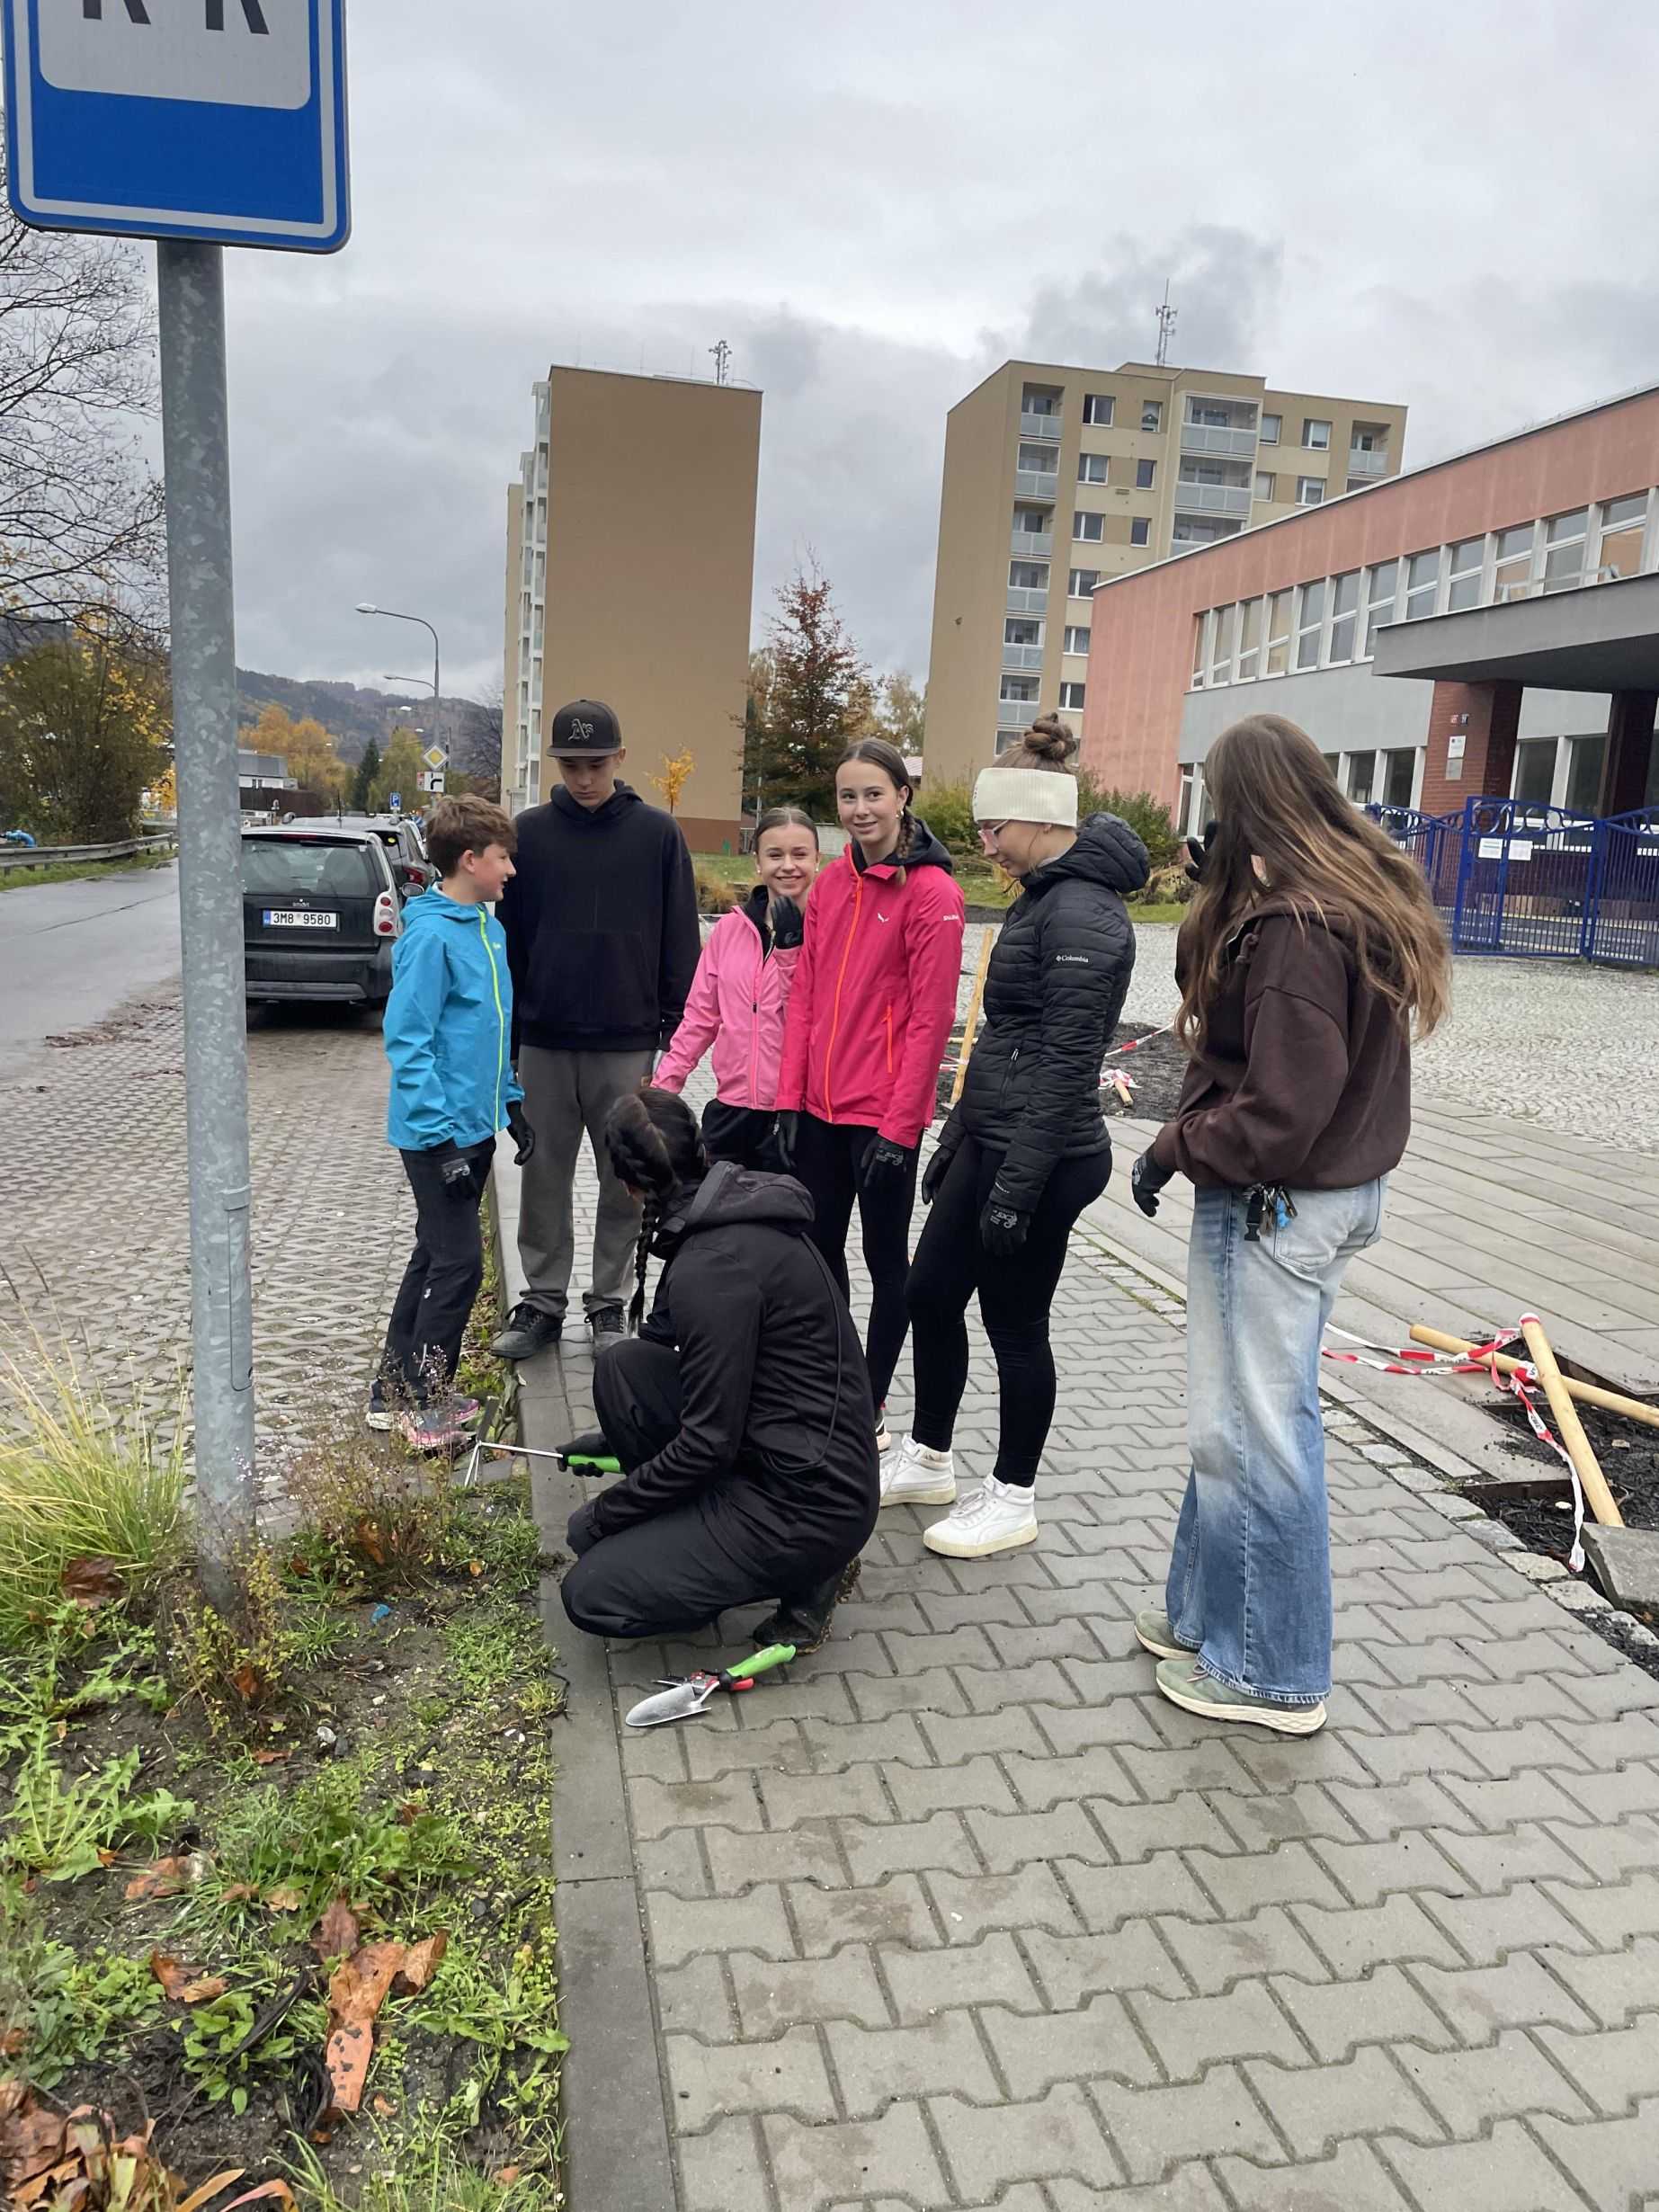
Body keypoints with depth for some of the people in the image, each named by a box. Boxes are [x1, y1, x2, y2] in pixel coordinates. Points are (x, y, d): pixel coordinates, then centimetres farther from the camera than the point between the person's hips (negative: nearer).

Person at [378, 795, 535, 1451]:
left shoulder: (489, 928, 8)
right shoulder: (430, 936, -18)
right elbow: (407, 1041, -21)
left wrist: (512, 1101, 17)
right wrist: (443, 1137, -22)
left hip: (475, 1123, 9)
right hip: (439, 1132, -9)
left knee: (436, 1256, 16)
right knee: (458, 1263, -5)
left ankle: (396, 1392, 28)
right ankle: (419, 1403, 11)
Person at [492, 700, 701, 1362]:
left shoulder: (658, 833, -1)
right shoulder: (528, 832, 3)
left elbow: (680, 941, 1)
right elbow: (507, 935, 6)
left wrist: (674, 1032, -3)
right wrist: (504, 1031, 4)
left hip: (627, 1045, -1)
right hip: (544, 1042, 1)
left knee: (625, 1182, 7)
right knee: (544, 1179, 9)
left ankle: (609, 1303, 21)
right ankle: (543, 1301, 22)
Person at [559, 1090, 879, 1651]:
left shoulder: (713, 1265, -23)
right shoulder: (735, 1210, 5)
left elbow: (709, 1442, -20)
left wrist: (605, 1511, -6)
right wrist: (613, 1434, 30)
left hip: (811, 1502, -9)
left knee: (590, 1595, -8)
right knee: (622, 1366, 2)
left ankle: (801, 1577, 2)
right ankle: (679, 1530, 11)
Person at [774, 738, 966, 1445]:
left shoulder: (933, 893, -12)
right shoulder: (832, 882, 7)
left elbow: (930, 1021, -14)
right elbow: (805, 997, 8)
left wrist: (898, 1127, -15)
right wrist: (791, 1099, 4)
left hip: (883, 1117, -6)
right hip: (818, 1108, 6)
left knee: (885, 1259, 8)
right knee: (819, 1252, 16)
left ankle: (871, 1407, 22)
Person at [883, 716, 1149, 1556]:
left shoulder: (1082, 915, -18)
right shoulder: (1041, 897, 13)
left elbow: (1067, 1064, -22)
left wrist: (1018, 1184, -22)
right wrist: (956, 1139, 21)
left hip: (1041, 1156, -10)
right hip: (990, 1140, 10)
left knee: (1014, 1324, 5)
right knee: (930, 1294, 17)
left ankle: (1012, 1499, 24)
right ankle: (928, 1461, 35)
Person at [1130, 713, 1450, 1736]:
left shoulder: (1295, 924, -22)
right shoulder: (1365, 896, 9)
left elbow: (1281, 1109, -23)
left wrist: (1177, 1146, -10)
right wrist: (1215, 927, 4)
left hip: (1275, 1201, -10)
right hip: (1340, 1188, 10)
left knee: (1256, 1433, 3)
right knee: (1242, 1417, 19)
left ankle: (1273, 1673, 18)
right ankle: (1211, 1614, 33)